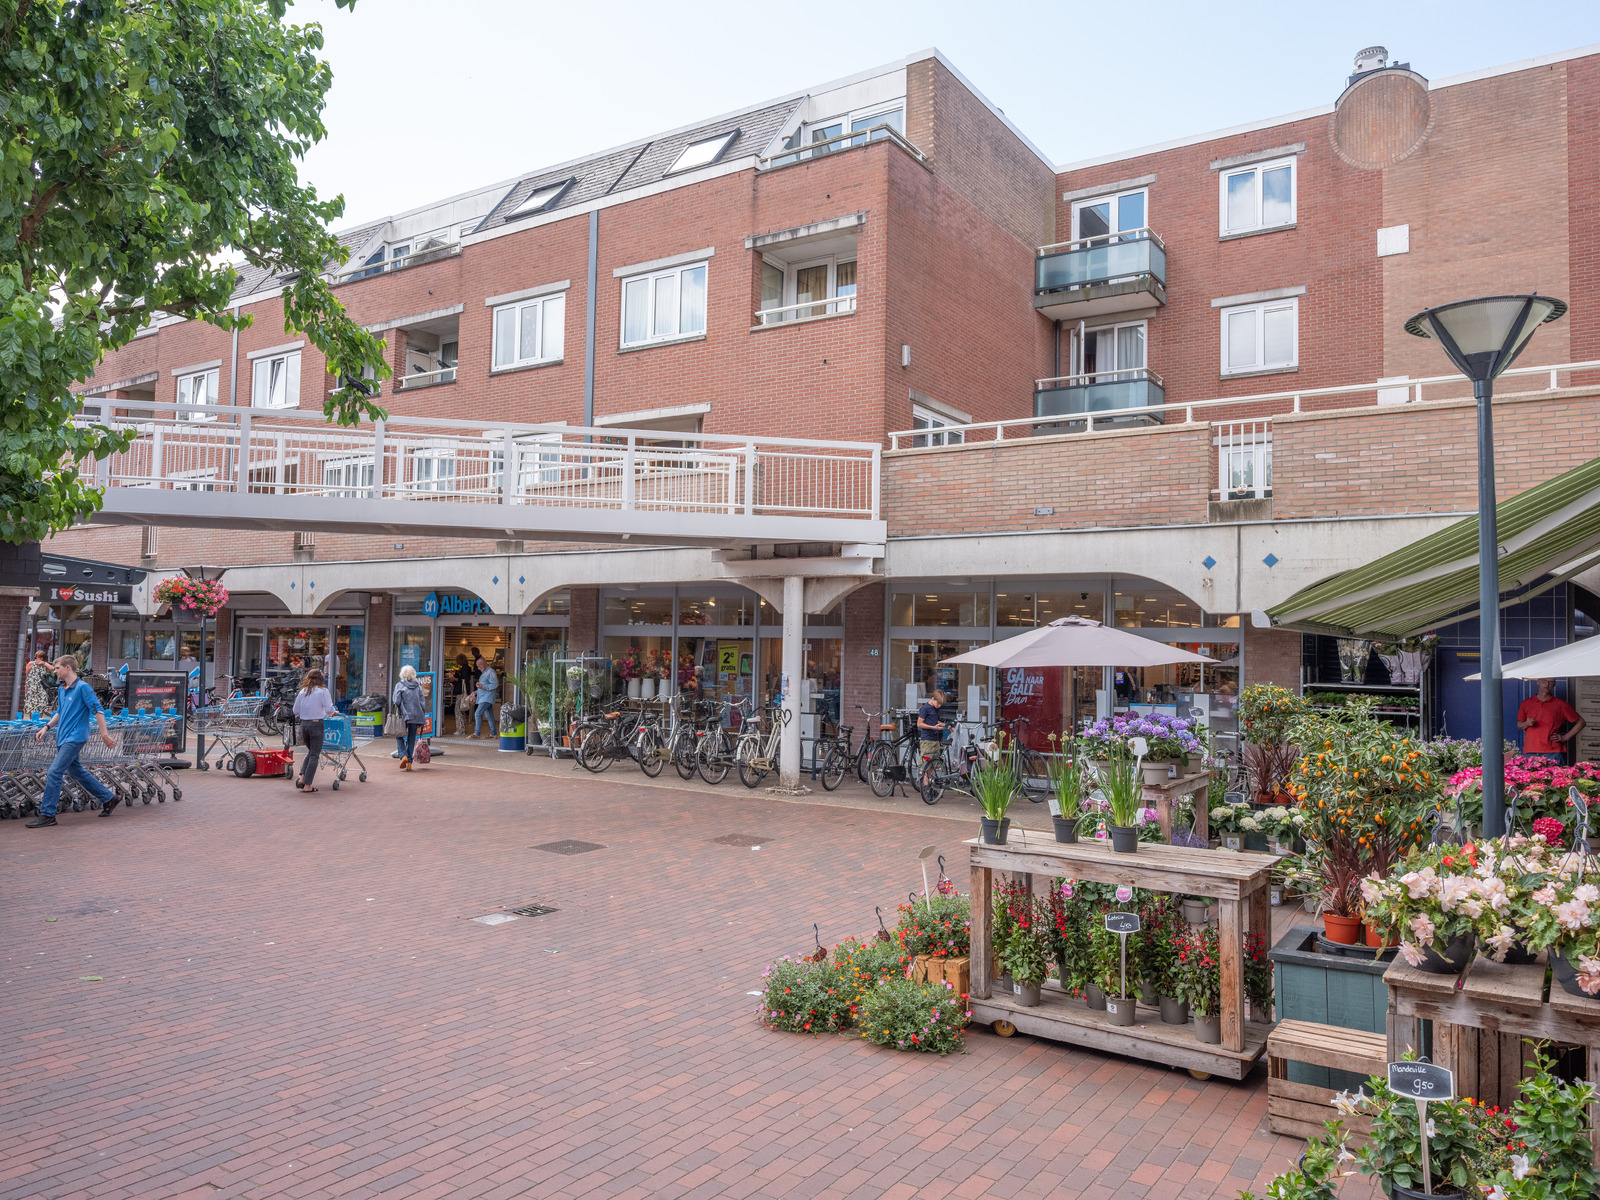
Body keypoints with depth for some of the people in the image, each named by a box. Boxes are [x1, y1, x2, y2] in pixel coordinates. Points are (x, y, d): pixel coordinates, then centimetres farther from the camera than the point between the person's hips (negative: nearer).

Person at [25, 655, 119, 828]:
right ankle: (108, 798, 24)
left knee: (54, 772, -13)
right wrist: (47, 727, 11)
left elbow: (98, 711, -15)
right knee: (76, 771, 14)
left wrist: (104, 734, -18)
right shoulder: (61, 690, 13)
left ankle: (47, 815, -9)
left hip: (74, 738, -9)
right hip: (62, 739, 9)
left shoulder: (83, 687, -13)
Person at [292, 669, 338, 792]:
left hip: (303, 724, 5)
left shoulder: (303, 691, 10)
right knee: (315, 755, 1)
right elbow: (329, 709, -11)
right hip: (316, 724, -5)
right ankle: (307, 785, 0)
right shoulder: (322, 691, -4)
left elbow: (296, 711, 11)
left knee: (311, 752, 22)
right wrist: (334, 713, 10)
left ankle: (302, 778, 7)